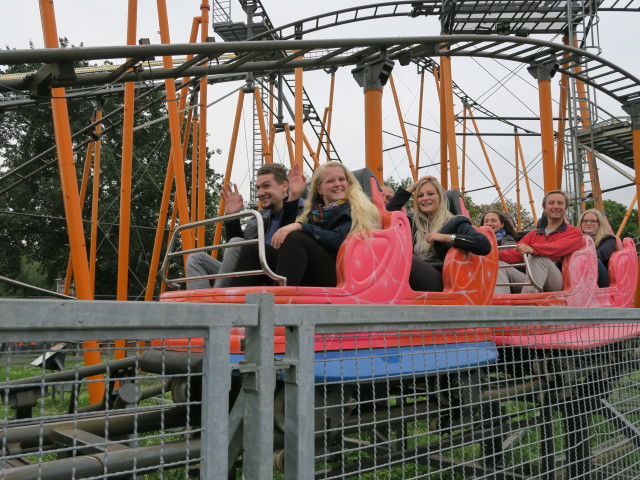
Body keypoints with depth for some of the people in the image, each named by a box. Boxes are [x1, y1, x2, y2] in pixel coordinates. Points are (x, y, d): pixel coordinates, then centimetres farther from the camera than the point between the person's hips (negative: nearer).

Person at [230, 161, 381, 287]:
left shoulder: (356, 210, 9)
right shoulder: (311, 211, 25)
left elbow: (337, 240, -10)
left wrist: (300, 227, -18)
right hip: (307, 278, 6)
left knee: (295, 238, -30)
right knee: (252, 248, -12)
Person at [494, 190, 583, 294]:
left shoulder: (574, 232, 13)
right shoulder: (534, 234, 29)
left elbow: (560, 248, -12)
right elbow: (516, 253, 14)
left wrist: (533, 249, -33)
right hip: (530, 280, 5)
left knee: (539, 258, -32)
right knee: (499, 265, -14)